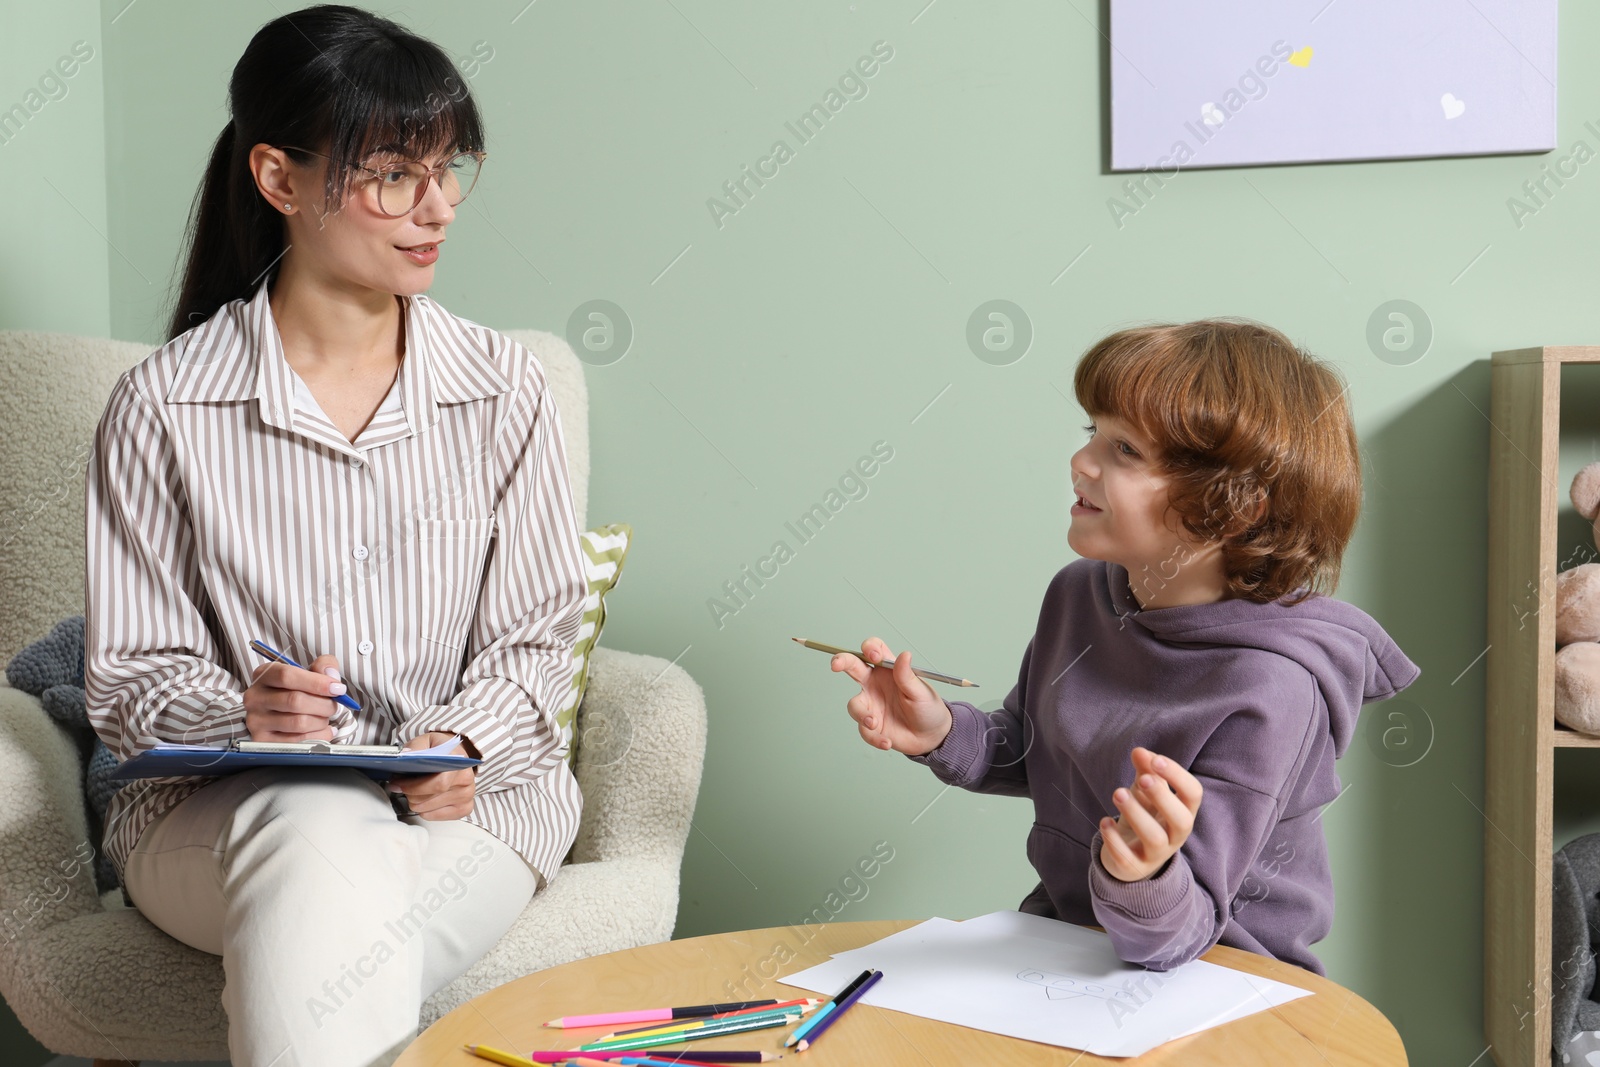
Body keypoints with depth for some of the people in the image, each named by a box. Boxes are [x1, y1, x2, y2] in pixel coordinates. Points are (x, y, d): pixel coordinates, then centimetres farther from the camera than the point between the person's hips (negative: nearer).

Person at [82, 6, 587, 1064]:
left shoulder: (502, 386, 2)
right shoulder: (162, 409, -3)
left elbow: (537, 634, 6)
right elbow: (130, 678, 0)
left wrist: (462, 745, -13)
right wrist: (241, 712, -21)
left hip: (475, 791, 1)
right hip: (226, 804, 0)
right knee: (321, 838, -36)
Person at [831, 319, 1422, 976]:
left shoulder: (1269, 687, -23)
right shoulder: (1079, 593, -3)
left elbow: (1174, 941, -21)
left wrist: (1145, 880, -41)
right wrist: (943, 735, -4)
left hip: (1217, 987, -4)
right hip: (1063, 928, 5)